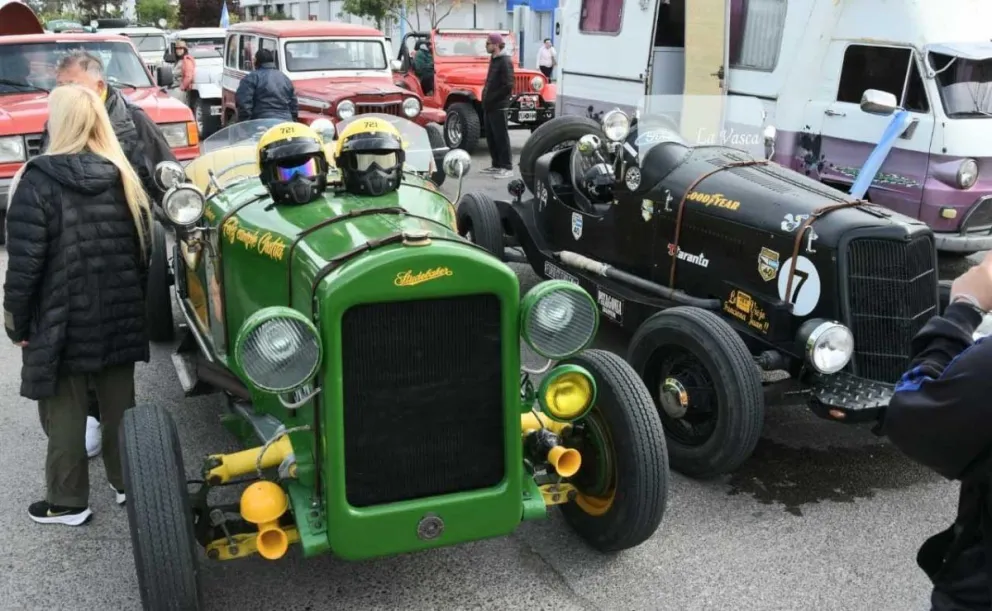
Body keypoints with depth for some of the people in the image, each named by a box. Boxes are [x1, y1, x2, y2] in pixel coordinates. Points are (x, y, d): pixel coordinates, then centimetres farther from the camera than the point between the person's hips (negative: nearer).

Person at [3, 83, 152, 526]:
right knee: (119, 404, 16)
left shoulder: (38, 179, -14)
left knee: (64, 413, 7)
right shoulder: (124, 177, 2)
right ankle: (126, 482, 29)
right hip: (119, 314, 5)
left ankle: (67, 502, 17)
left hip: (61, 318, -5)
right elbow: (143, 249, 8)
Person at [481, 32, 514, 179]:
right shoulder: (493, 59, 13)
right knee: (490, 137, 13)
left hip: (498, 106, -9)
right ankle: (496, 165, 22)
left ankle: (507, 168, 0)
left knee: (501, 137, -5)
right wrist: (485, 97, 10)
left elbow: (508, 86, -19)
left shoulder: (505, 61, -14)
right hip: (489, 106, 9)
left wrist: (491, 99, -17)